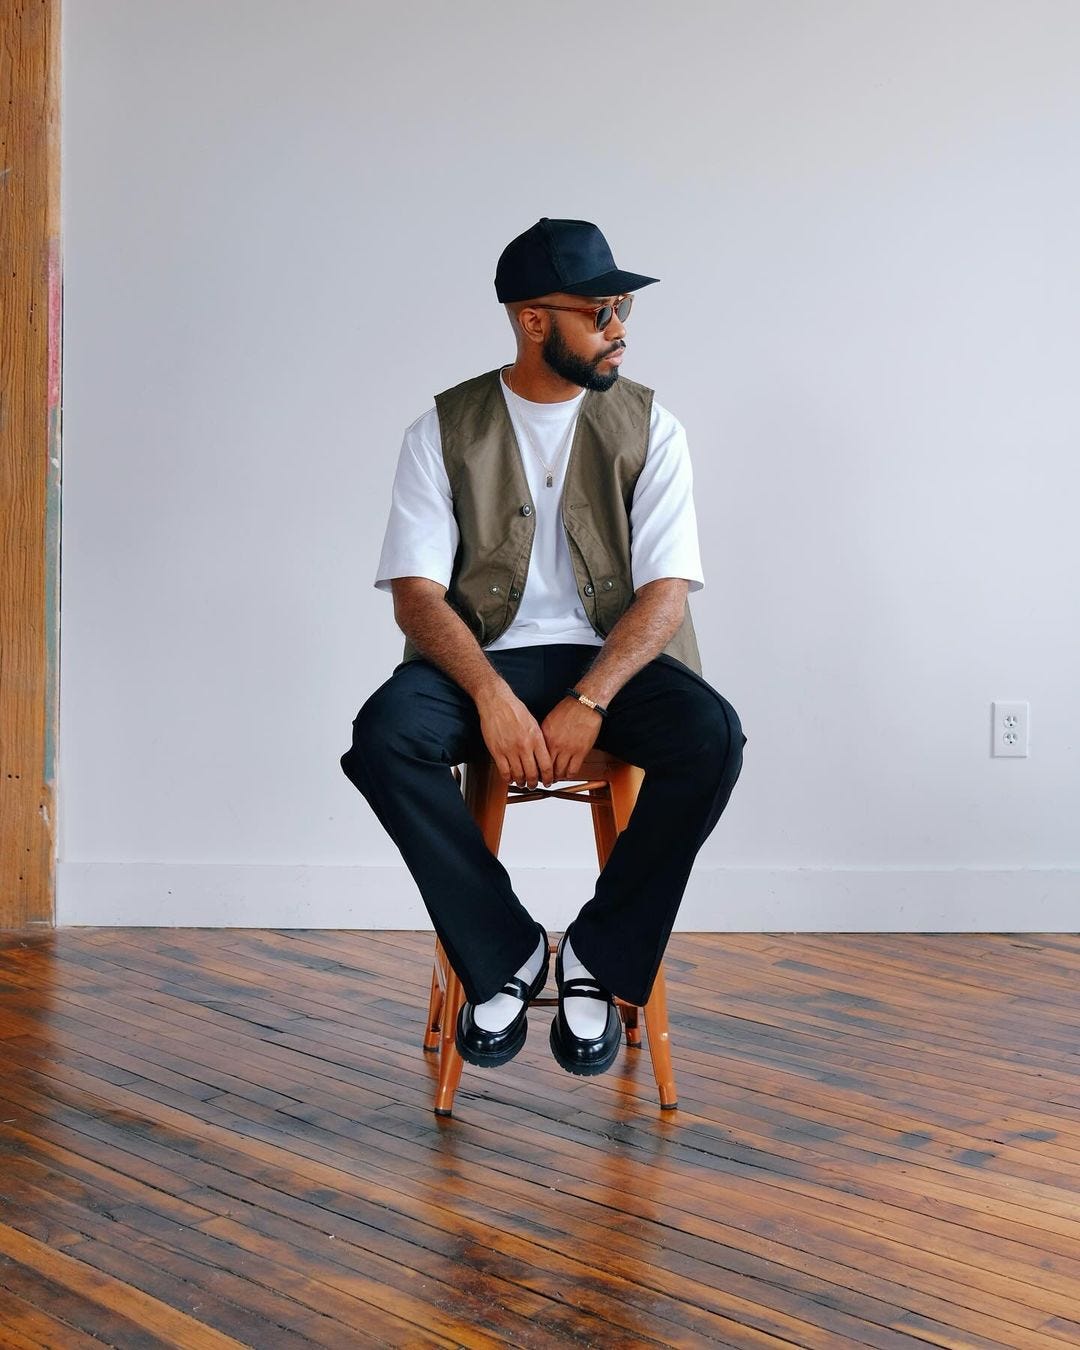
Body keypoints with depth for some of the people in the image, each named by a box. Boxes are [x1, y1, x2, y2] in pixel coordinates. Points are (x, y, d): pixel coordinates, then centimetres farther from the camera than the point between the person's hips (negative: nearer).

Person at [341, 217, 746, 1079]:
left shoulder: (648, 427, 4)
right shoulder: (445, 430, 3)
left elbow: (667, 590, -5)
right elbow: (417, 592, -6)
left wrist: (587, 703, -22)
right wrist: (493, 696, -25)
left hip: (613, 655, 0)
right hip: (483, 656, 0)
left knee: (713, 738, -31)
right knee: (384, 734, -31)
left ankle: (598, 957, -12)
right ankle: (506, 954, -13)